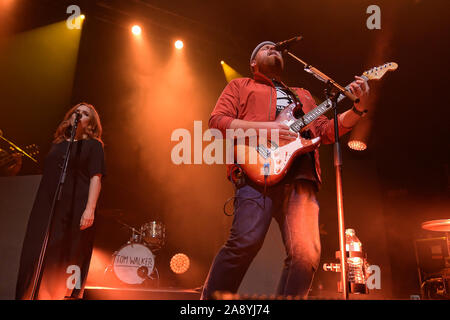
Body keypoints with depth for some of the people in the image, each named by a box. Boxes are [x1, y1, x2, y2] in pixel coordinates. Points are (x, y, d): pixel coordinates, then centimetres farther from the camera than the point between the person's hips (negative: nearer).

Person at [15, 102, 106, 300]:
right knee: (36, 258, 0)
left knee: (65, 260, -7)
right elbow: (47, 177, 24)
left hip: (74, 210, -5)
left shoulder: (93, 145, 5)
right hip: (46, 209, 6)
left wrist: (90, 209, -18)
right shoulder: (58, 144, 22)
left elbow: (95, 177, -6)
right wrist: (39, 208, 16)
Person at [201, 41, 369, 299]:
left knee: (307, 253, -12)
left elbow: (326, 131, 27)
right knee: (246, 242, -22)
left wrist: (358, 108, 12)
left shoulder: (302, 95, 37)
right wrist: (261, 128, -6)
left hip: (301, 175, 4)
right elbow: (216, 121, 7)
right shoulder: (240, 86, 24)